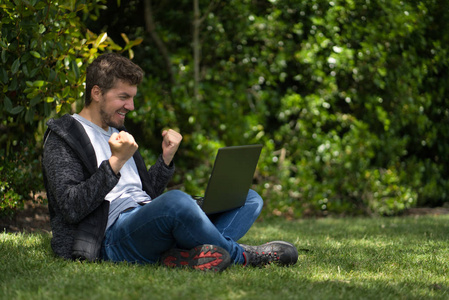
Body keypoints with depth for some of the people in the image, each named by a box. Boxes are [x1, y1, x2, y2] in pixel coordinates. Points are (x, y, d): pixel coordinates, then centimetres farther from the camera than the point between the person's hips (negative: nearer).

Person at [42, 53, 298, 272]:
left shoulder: (118, 133, 28)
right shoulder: (63, 137, 2)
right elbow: (72, 208, -13)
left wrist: (166, 159, 10)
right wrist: (115, 163, -19)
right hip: (113, 236, -9)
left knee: (250, 198, 3)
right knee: (177, 201, -40)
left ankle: (189, 254, -29)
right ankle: (240, 256, -14)